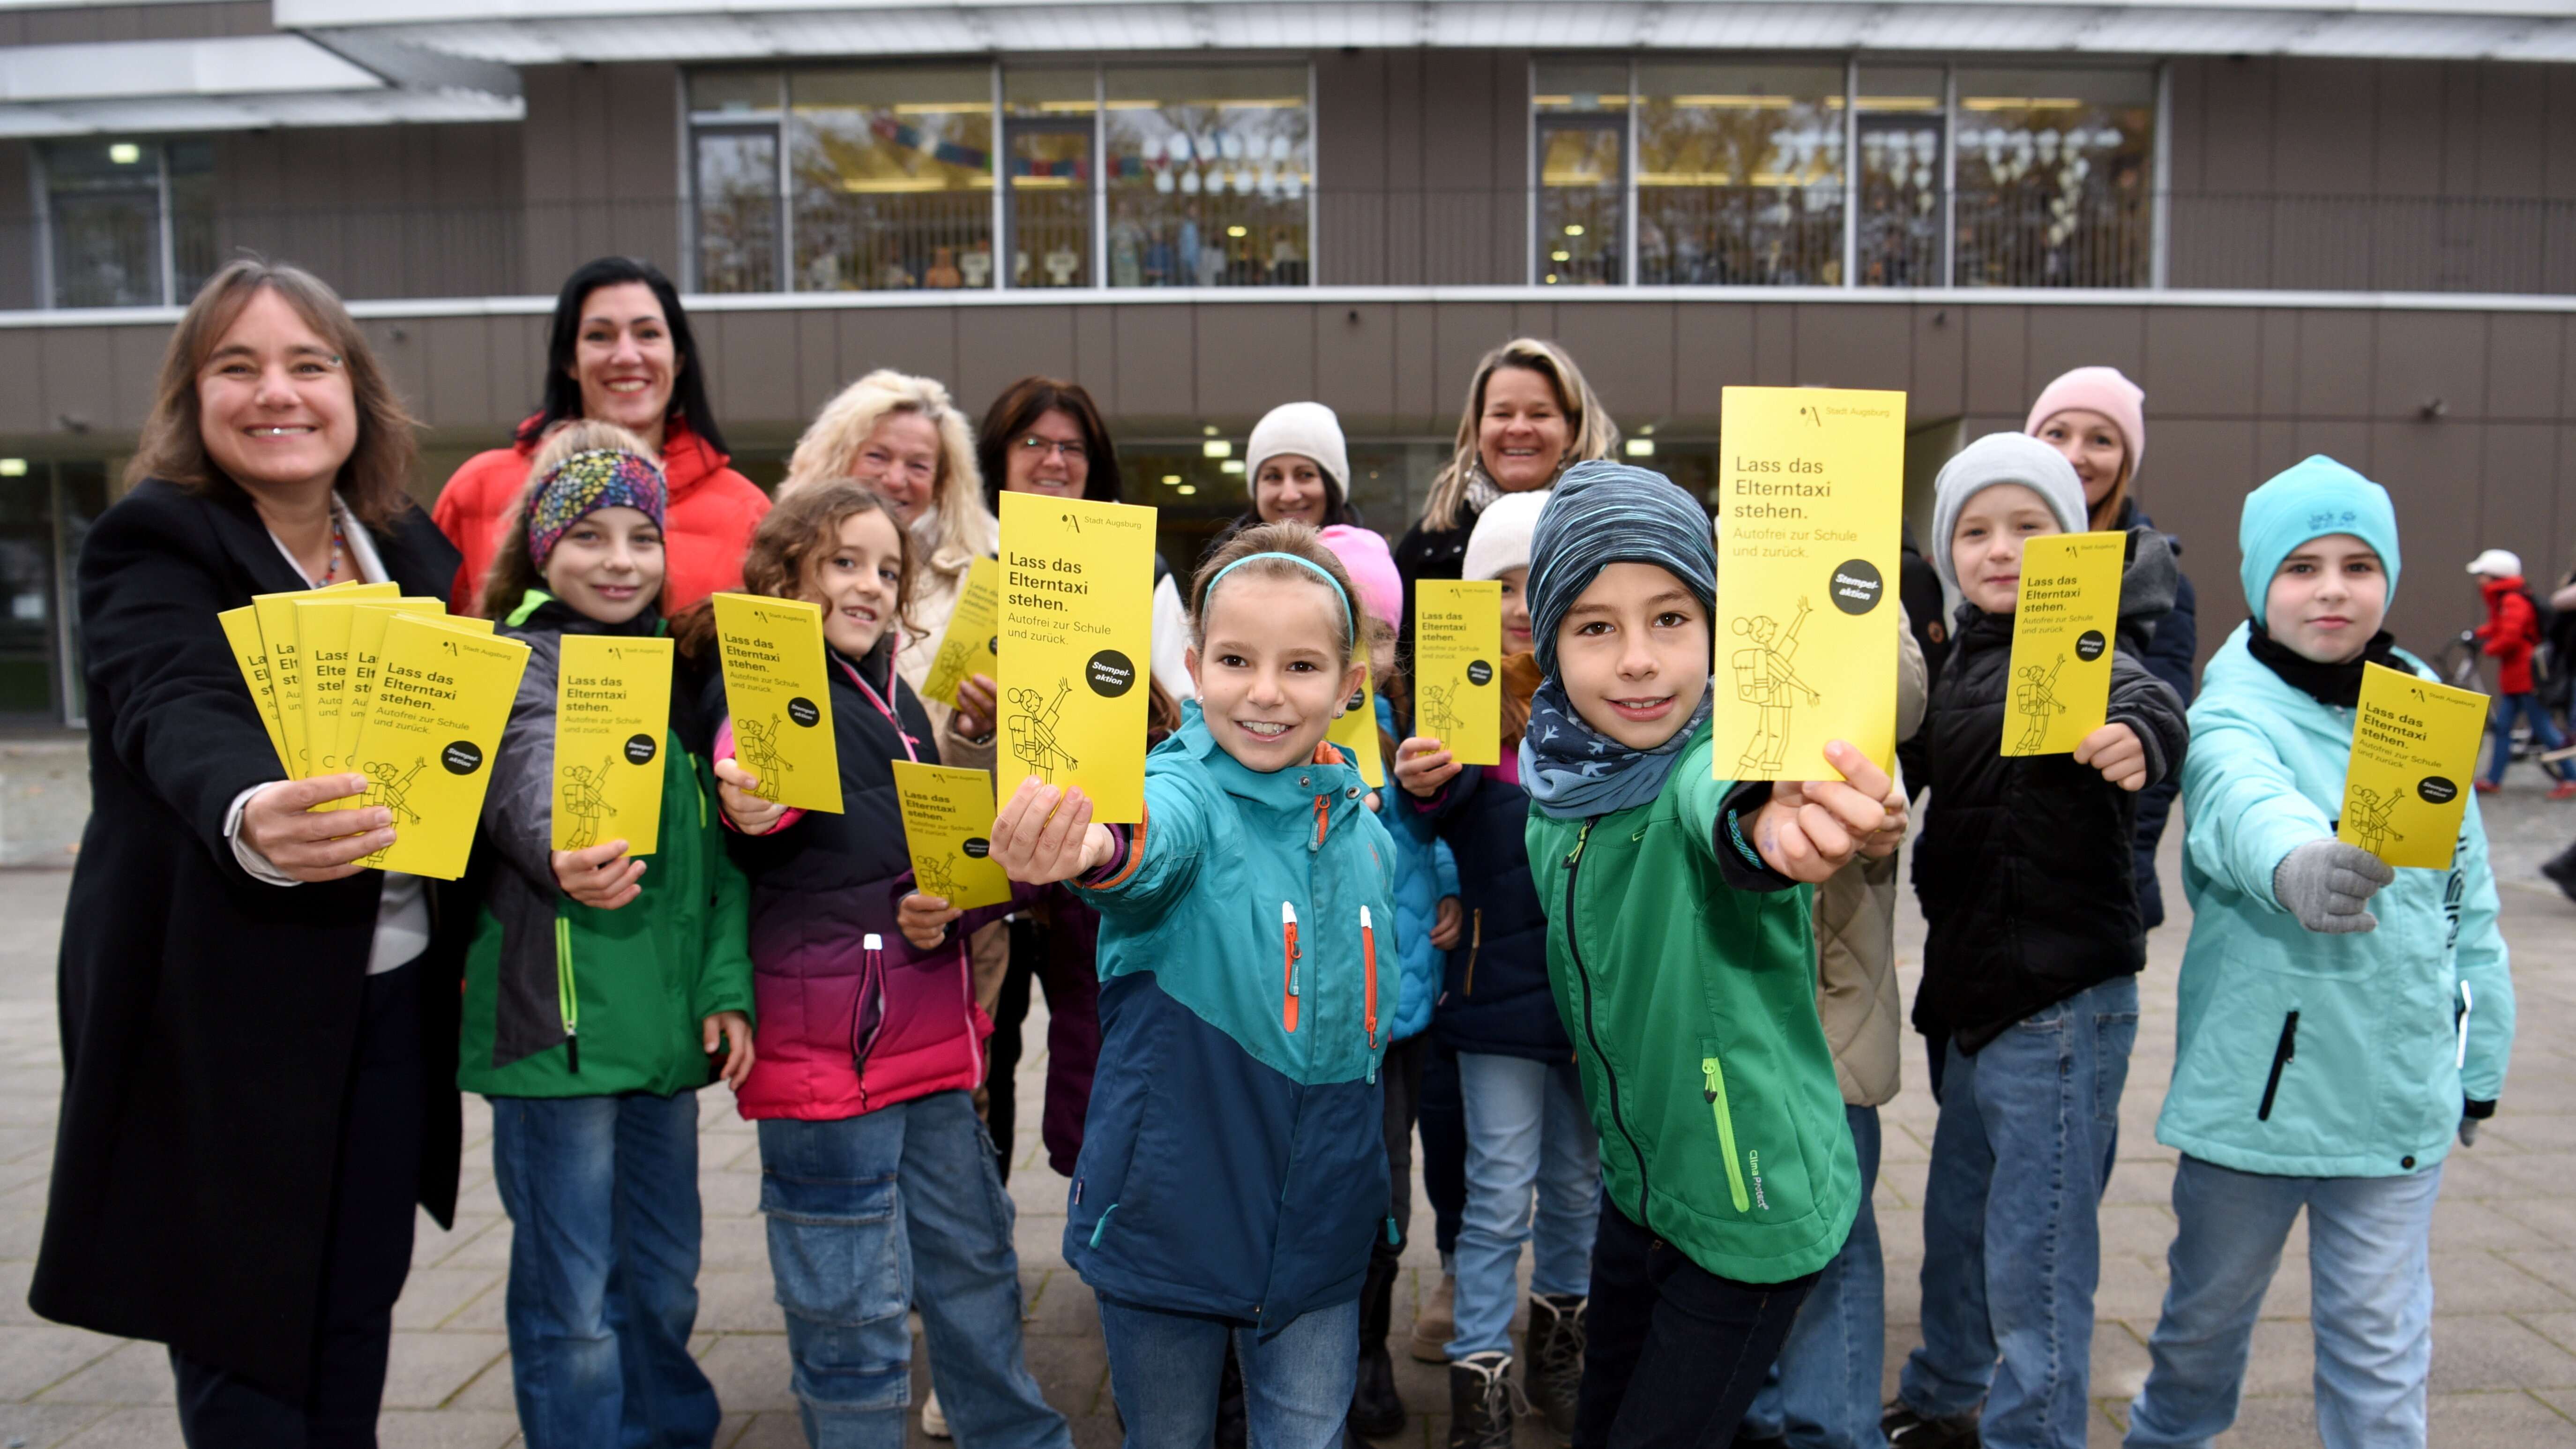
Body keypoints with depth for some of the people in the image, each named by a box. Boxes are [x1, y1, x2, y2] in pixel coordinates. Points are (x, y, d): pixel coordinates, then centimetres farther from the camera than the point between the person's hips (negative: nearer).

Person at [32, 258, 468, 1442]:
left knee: (358, 1315, 16)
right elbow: (177, 719, -29)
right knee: (245, 1348, 7)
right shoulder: (154, 544, -10)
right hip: (229, 1010, -5)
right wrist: (251, 823, -51)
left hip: (394, 992, 5)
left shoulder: (408, 545, 6)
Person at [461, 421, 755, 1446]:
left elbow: (716, 846, 11)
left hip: (663, 1025, 6)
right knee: (573, 1308, 2)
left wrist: (725, 989, 1)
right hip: (556, 1023, -6)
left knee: (663, 1286, 17)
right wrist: (563, 858, -49)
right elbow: (529, 785, -27)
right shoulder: (519, 662, -5)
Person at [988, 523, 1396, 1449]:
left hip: (1319, 1223, 3)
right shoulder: (1188, 789, -15)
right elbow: (1158, 836, -42)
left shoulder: (1365, 832, 1)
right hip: (1172, 1211, -3)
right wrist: (1094, 850, -63)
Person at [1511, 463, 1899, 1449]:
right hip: (1635, 1184, 6)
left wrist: (1767, 822, -71)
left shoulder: (1718, 758, -25)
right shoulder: (1559, 783, -6)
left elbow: (1713, 803, -52)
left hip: (1754, 1204, -6)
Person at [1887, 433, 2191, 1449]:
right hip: (1975, 991, 8)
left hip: (2060, 1002, -8)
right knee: (1957, 1220, 23)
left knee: (2035, 1252, 0)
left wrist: (2135, 734, -56)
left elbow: (2146, 701, -36)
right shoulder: (1968, 653, 10)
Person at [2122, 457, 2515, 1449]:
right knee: (2207, 1307, 17)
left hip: (2400, 1093, 3)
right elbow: (2243, 804, -36)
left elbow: (2469, 897, 13)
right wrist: (2295, 863, -58)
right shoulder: (2236, 712, -11)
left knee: (2381, 1341, 11)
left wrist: (2479, 1063, 16)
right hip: (2253, 1079, -2)